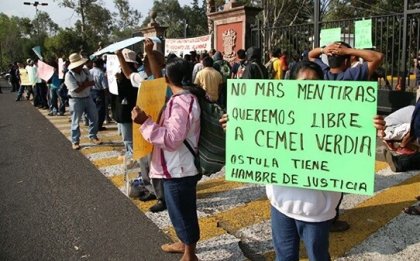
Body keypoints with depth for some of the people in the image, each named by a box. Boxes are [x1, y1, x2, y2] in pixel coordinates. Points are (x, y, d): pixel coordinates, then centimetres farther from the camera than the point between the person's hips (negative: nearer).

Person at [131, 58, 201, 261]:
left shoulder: (180, 103, -24)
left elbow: (171, 139, -29)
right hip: (179, 167, 10)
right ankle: (183, 243, 44)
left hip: (178, 169, -10)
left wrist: (145, 122, -28)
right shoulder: (188, 97, 7)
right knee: (181, 210, 25)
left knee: (183, 212, 6)